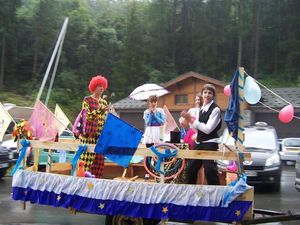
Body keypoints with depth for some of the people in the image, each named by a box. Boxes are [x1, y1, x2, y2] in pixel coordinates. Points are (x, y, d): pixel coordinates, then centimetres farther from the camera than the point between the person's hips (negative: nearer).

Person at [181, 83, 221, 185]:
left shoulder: (215, 109, -12)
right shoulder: (201, 109, 11)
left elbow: (208, 129, -19)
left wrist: (192, 120, -17)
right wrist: (189, 119, -2)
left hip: (210, 143, -8)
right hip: (199, 142, 8)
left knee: (210, 171, -9)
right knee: (190, 168, 14)